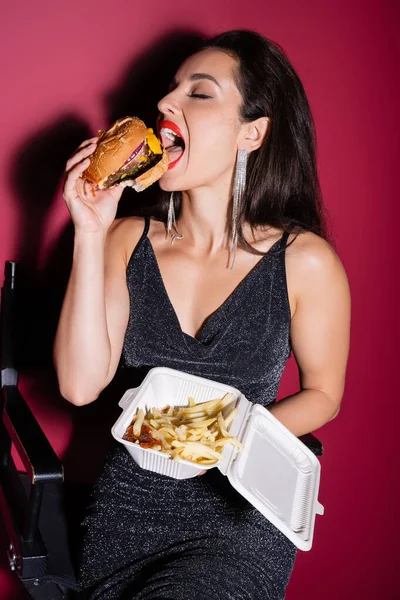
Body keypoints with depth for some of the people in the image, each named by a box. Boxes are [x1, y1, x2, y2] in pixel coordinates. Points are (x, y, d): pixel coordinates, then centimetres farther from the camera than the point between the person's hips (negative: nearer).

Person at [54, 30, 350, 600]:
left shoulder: (305, 263, -11)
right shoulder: (129, 240, -1)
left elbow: (323, 394, 3)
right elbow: (81, 385, -11)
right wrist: (90, 234, -14)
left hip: (240, 515, -2)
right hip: (129, 499, 3)